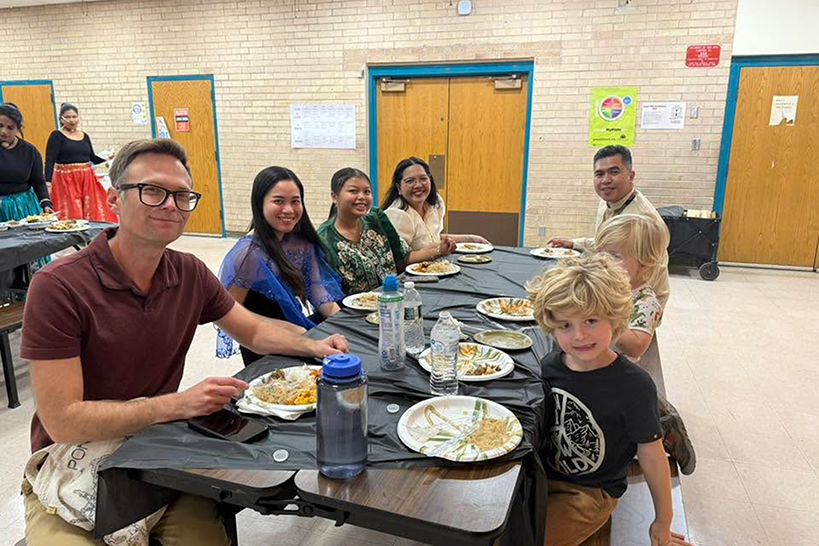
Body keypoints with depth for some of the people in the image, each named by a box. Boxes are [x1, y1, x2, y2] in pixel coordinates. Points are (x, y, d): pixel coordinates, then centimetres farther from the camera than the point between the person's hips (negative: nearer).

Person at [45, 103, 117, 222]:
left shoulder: (84, 136, 12)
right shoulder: (57, 136, -3)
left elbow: (93, 158, 18)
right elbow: (50, 160, -10)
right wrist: (48, 181, -21)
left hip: (87, 179, 5)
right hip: (66, 180, -5)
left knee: (95, 212, 3)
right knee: (71, 216, -7)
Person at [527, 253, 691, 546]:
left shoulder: (633, 386, -21)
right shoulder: (549, 366, -8)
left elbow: (651, 455, -11)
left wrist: (663, 522, -1)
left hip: (589, 493, -5)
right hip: (541, 475, 5)